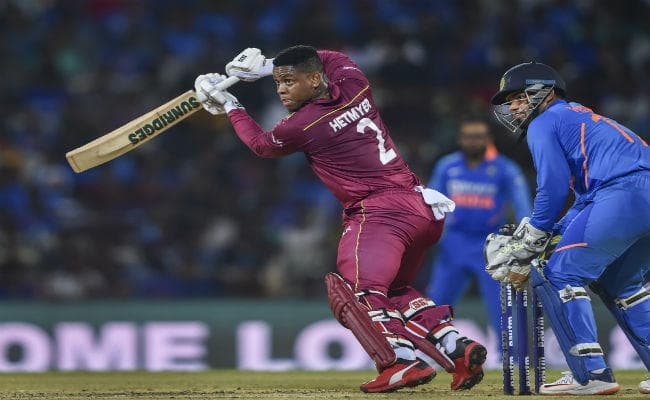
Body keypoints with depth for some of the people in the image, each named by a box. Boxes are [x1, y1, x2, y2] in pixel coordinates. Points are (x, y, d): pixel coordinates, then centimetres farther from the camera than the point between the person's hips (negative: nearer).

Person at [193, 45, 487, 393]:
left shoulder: (303, 125, -7)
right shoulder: (354, 86, 11)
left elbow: (260, 144, 16)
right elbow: (334, 58, 37)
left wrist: (230, 107, 29)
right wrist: (267, 66, 33)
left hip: (379, 213, -9)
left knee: (356, 291, -21)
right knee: (393, 289, 25)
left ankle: (402, 360, -42)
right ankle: (455, 346, 8)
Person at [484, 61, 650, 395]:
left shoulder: (544, 123, 8)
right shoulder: (580, 117, 35)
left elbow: (554, 189, -3)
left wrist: (528, 246, 3)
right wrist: (555, 231, 26)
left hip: (623, 197, -9)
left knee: (559, 276, -1)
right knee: (618, 283, 25)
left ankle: (591, 374, -8)